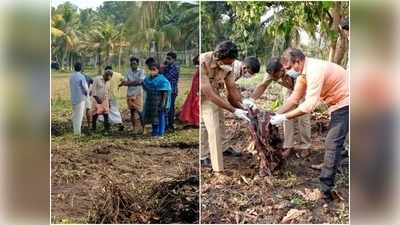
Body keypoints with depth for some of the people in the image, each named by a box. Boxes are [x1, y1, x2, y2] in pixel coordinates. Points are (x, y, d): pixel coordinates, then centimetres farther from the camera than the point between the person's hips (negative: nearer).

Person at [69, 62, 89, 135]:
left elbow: (71, 87, 12)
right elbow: (85, 88, -13)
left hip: (73, 98, 6)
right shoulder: (81, 77, -14)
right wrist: (87, 93, 8)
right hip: (80, 98, -6)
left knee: (74, 115, 14)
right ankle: (78, 131, 0)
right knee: (79, 115, -1)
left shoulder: (71, 77, 7)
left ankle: (75, 130, 18)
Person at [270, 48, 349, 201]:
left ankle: (325, 188, -9)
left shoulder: (315, 71, -30)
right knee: (334, 140, 24)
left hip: (345, 102, -10)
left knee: (333, 143, -12)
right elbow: (294, 98, 6)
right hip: (337, 103, 10)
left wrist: (284, 117, -27)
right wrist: (276, 114, -3)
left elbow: (309, 105, -33)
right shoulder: (303, 72, 1)